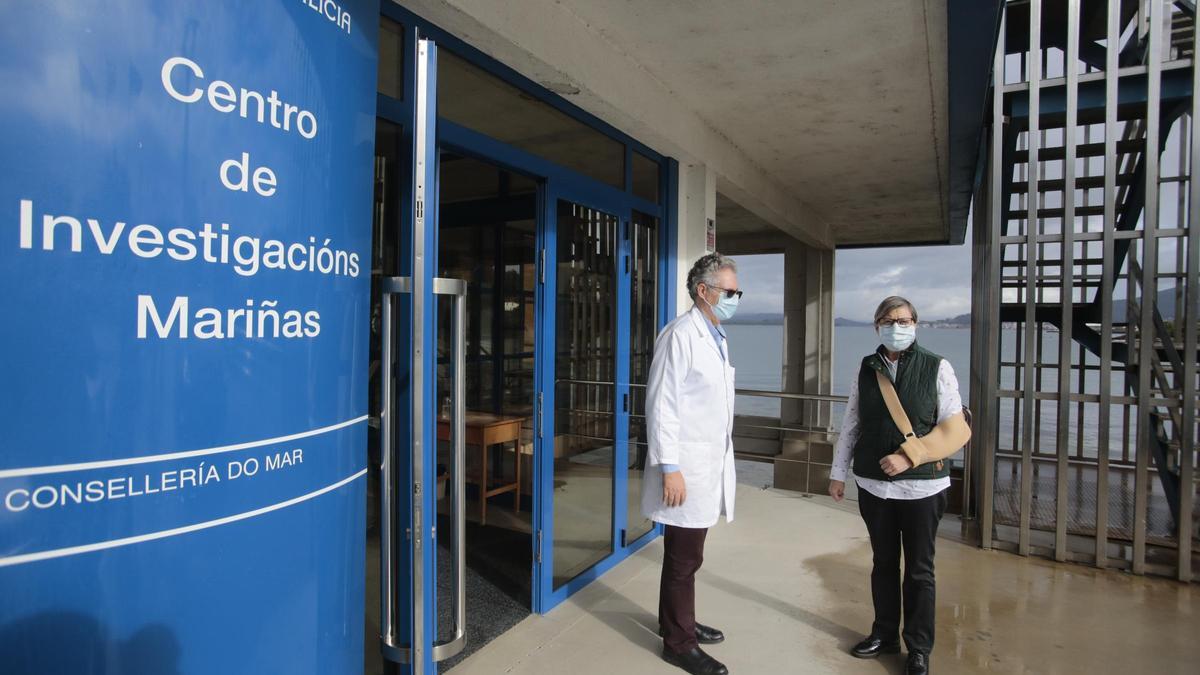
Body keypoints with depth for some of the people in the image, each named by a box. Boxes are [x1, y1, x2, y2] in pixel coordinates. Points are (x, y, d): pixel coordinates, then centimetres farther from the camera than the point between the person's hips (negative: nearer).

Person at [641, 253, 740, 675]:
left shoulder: (717, 337, 13)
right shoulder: (680, 336, -15)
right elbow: (661, 406, -19)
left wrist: (722, 461, 17)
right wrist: (669, 468, -21)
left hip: (710, 467, 8)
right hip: (687, 469, -8)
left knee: (686, 556, 20)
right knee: (684, 560, 4)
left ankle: (679, 623, 36)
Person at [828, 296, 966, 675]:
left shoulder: (937, 368, -6)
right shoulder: (866, 369, 3)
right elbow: (850, 425, 7)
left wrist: (909, 457, -17)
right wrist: (838, 473, 8)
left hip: (922, 486, -3)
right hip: (873, 484, 3)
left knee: (919, 570, 10)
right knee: (883, 563, 16)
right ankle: (885, 635, 33)